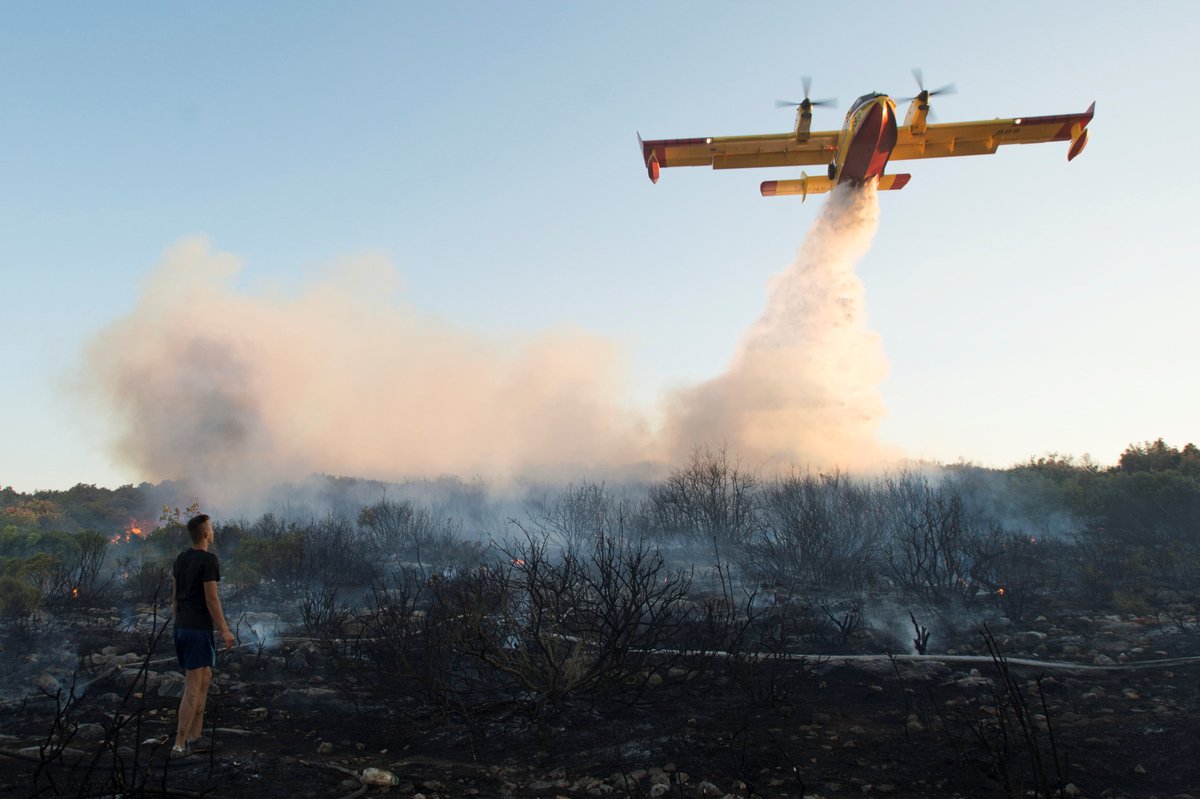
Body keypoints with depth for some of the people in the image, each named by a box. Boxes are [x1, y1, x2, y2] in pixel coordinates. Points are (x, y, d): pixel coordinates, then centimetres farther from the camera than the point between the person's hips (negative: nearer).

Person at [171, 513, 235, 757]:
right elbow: (211, 599, -17)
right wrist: (225, 631, -12)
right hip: (198, 629, -9)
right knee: (193, 687, -3)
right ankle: (180, 745, 0)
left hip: (182, 627, 9)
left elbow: (175, 595, 15)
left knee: (205, 677, 17)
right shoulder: (208, 559, -16)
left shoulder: (181, 558, 10)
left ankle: (194, 737, 20)